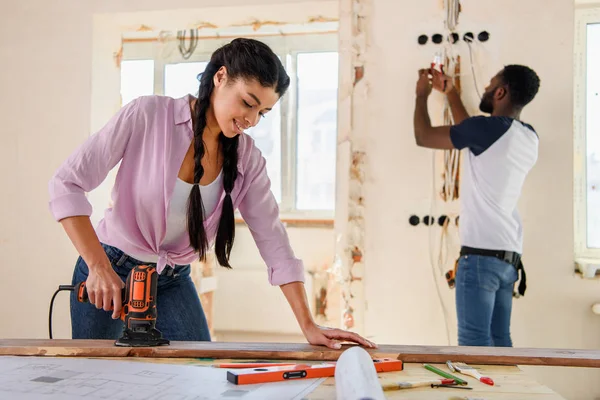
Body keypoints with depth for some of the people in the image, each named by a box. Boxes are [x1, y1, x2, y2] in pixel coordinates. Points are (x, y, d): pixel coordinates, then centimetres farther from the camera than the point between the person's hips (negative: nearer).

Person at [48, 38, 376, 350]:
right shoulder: (148, 115, -20)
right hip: (112, 269, -3)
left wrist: (308, 326, -12)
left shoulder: (247, 158, -8)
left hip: (173, 281, 3)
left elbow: (273, 241, -7)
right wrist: (98, 266, -28)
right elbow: (66, 184, -20)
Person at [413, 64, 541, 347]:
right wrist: (450, 93, 36)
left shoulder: (490, 128, -11)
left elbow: (423, 137, -1)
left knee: (474, 343, -8)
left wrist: (422, 95, 15)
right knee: (499, 340, 11)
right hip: (509, 256, 8)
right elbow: (470, 134, 30)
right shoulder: (528, 138, 14)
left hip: (481, 254, -8)